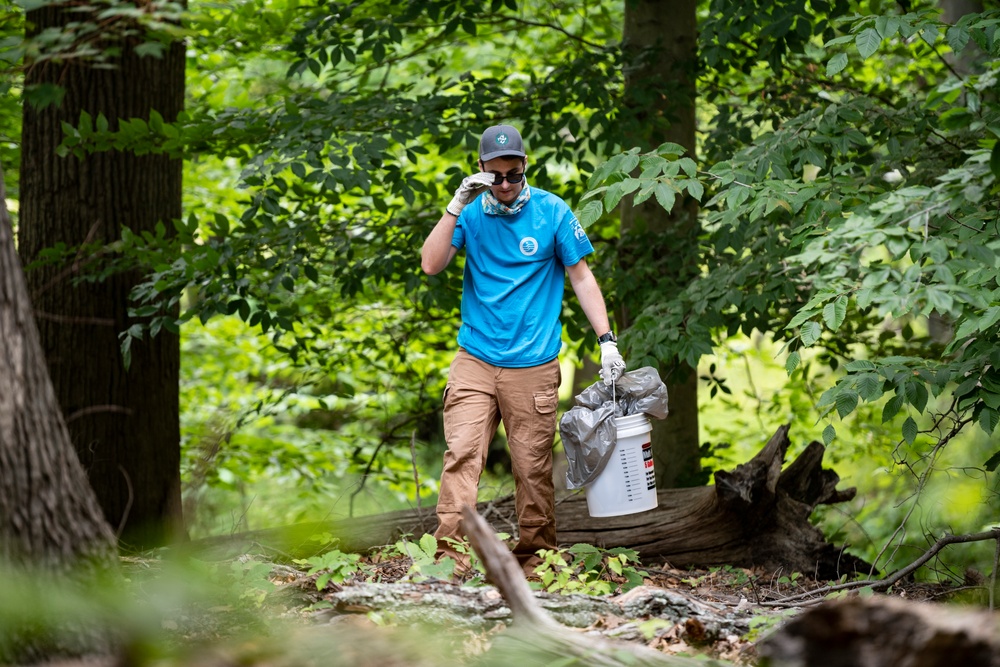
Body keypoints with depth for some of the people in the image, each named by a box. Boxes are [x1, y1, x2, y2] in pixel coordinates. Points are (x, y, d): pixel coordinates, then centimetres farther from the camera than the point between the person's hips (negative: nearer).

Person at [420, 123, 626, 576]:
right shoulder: (471, 212, 4)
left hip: (533, 366, -1)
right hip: (474, 361, 1)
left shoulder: (552, 212, 1)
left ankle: (536, 559, 14)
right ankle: (450, 557, -14)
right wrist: (456, 206, -14)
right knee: (460, 455, -11)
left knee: (533, 466, 2)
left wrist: (607, 342, -1)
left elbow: (582, 277, 5)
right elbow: (431, 265, -6)